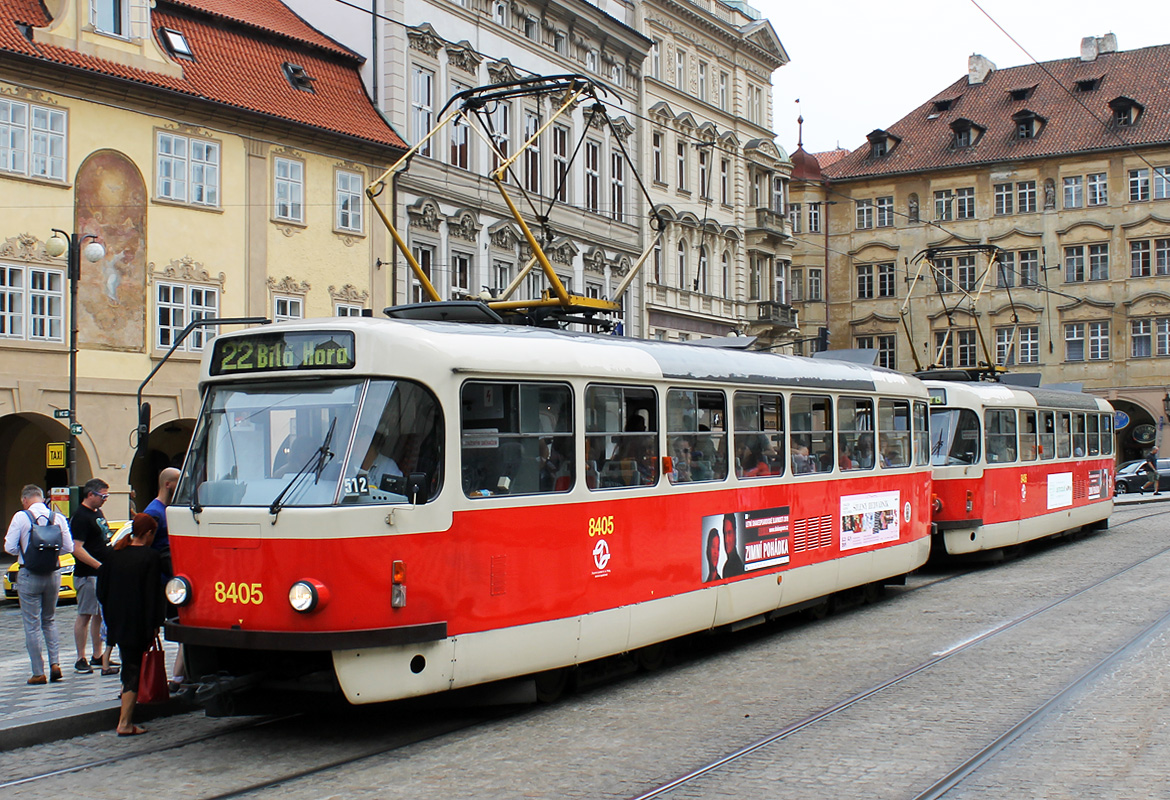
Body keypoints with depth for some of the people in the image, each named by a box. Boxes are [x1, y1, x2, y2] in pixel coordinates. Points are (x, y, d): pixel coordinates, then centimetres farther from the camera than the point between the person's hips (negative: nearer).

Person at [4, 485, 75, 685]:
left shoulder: (21, 517, -10)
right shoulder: (58, 518, -1)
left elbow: (9, 547, -10)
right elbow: (68, 547, 1)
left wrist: (25, 550, 10)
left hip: (29, 576, -4)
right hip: (53, 574, 4)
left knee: (32, 625, 5)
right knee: (49, 620, 20)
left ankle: (38, 673, 6)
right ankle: (55, 662, 7)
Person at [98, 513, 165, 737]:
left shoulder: (114, 555, 6)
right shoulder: (151, 556, -11)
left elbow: (102, 590, 10)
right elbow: (153, 594, -13)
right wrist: (154, 624, -9)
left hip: (115, 622, 5)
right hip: (138, 623, -5)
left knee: (128, 662, 26)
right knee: (134, 669, -2)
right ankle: (125, 724, -5)